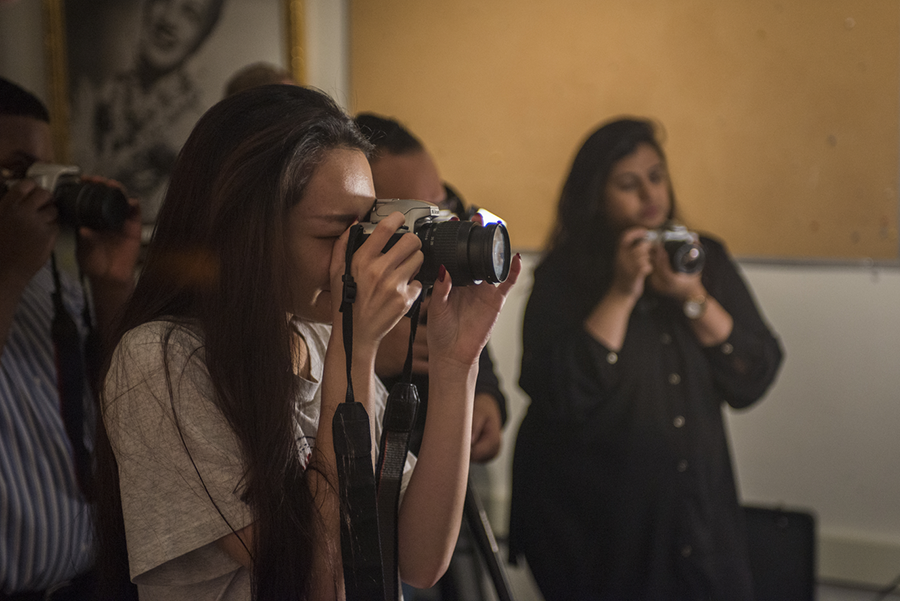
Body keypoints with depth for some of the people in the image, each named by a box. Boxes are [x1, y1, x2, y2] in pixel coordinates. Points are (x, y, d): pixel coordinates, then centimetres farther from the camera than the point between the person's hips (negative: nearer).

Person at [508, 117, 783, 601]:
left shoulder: (704, 257, 3)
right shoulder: (562, 276, -7)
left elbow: (752, 382, -3)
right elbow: (561, 396, -19)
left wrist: (693, 297, -15)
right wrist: (621, 294, -19)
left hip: (697, 502, 4)